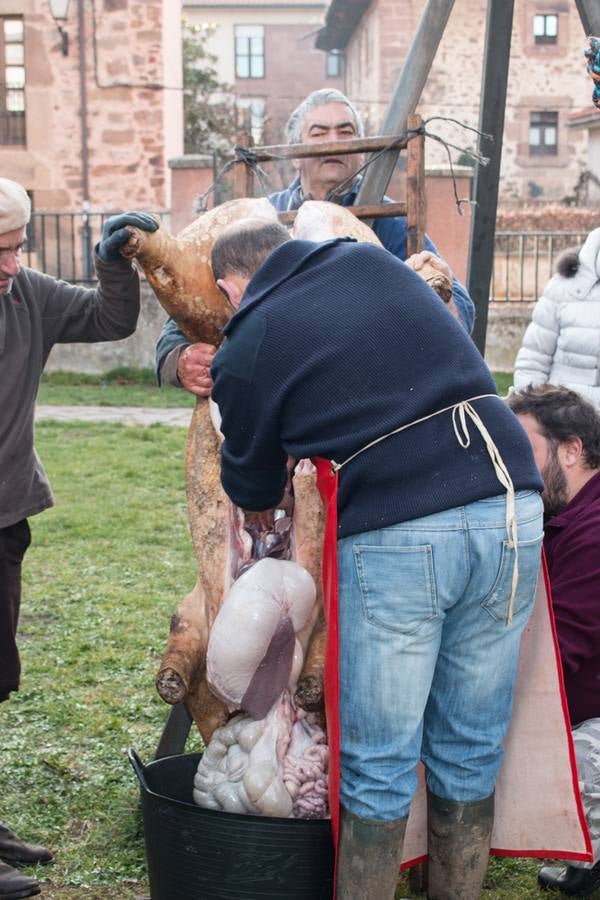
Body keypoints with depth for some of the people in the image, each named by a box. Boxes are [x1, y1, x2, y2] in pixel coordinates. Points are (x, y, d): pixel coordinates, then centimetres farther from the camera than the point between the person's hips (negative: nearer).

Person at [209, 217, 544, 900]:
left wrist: (261, 506, 42)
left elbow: (249, 486, 17)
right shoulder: (375, 262, 15)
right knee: (472, 751, 16)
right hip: (512, 508, 5)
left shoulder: (246, 349, 4)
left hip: (397, 537, -5)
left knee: (378, 765, 9)